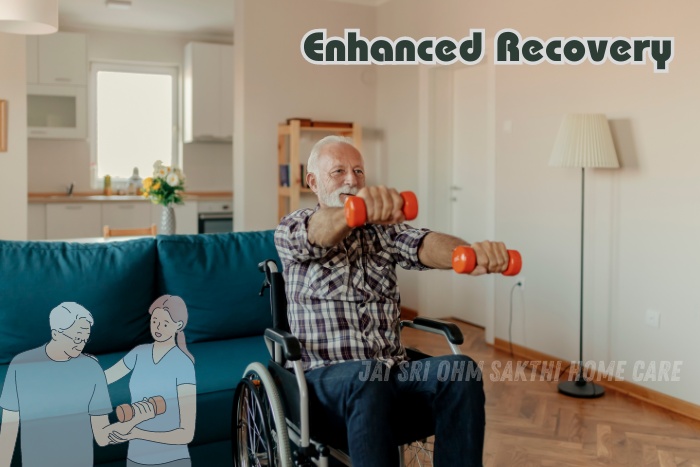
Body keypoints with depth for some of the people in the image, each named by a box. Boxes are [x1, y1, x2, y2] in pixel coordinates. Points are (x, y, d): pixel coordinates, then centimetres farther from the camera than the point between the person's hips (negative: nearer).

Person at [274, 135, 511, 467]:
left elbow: (426, 246, -9)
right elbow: (318, 231, -22)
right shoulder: (291, 230, 4)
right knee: (370, 376, -36)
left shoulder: (383, 229, 14)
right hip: (326, 379, -3)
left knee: (461, 371, -25)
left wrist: (473, 252, -33)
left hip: (393, 372, 4)